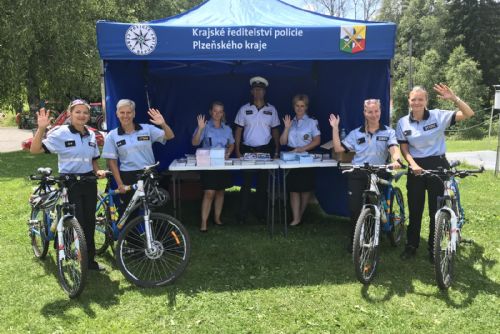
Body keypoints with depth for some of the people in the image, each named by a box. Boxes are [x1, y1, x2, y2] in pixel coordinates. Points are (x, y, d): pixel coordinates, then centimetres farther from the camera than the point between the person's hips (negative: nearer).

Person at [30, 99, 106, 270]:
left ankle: (90, 260, 24)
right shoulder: (60, 133, -8)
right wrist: (41, 128, -29)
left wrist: (98, 171, 0)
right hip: (70, 183, -5)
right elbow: (35, 149, -17)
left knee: (90, 222, 10)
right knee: (77, 223, -4)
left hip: (89, 182, 5)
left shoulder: (91, 135, 9)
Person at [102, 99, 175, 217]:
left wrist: (163, 124, -24)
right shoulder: (112, 136, 1)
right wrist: (120, 184, -4)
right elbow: (112, 162, 1)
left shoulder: (147, 129, 1)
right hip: (128, 178, 0)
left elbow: (170, 136, -5)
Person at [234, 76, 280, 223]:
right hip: (247, 150, -1)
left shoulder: (271, 110, 6)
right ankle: (242, 215, 7)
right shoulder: (244, 109, 3)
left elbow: (275, 130, 9)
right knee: (246, 183, 0)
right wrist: (237, 151, -5)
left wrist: (276, 151, 3)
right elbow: (238, 130, 2)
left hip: (266, 150, 1)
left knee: (263, 183, 7)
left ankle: (261, 213, 18)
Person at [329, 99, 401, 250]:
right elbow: (338, 148, 3)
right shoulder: (356, 133, 9)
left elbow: (394, 149, -12)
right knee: (355, 208, -4)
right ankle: (353, 240, 16)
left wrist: (396, 160, -35)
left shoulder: (388, 132, 4)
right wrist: (335, 128, -1)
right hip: (357, 175, 1)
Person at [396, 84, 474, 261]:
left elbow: (468, 114, -13)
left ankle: (434, 249, 21)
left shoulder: (438, 116, -6)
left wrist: (454, 98, -27)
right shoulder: (403, 123, 1)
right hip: (416, 167, 2)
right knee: (414, 209, 10)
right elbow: (404, 148, 0)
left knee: (437, 210, 6)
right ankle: (411, 246, 24)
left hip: (438, 166, -2)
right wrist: (413, 164, -17)